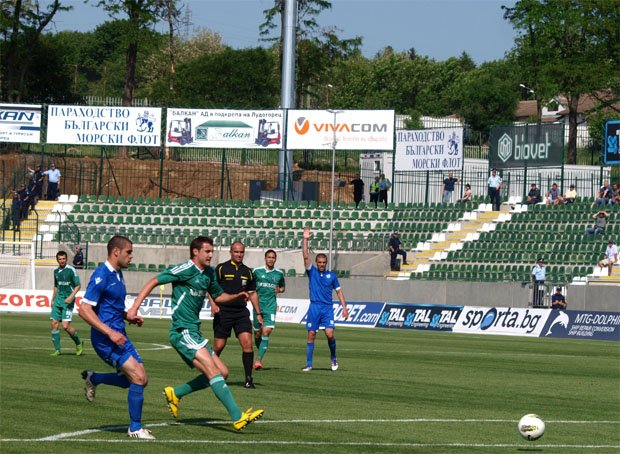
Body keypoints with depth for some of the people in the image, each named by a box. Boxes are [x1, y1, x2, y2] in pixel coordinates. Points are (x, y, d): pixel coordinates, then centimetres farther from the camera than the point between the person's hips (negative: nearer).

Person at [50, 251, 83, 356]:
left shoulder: (71, 270, -8)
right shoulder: (56, 271, 12)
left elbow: (78, 285, -7)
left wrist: (71, 296, -19)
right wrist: (53, 299, 23)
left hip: (68, 301, -6)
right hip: (58, 300, 6)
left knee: (66, 325, -13)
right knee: (54, 324, -3)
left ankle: (78, 343, 11)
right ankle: (57, 349, 5)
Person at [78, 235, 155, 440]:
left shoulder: (117, 274, 14)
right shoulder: (101, 275, -15)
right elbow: (84, 309, -21)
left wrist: (128, 317, 10)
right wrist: (110, 332, -25)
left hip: (118, 335, 9)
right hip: (105, 339, -9)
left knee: (141, 380, 8)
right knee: (138, 378, -15)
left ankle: (93, 378, 25)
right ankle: (135, 428, -3)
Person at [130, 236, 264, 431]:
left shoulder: (208, 273, 15)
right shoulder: (185, 270, -10)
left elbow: (218, 296, 30)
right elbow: (154, 282, -10)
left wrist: (237, 296, 10)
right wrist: (134, 308, -17)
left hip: (194, 332, 9)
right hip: (183, 332, -9)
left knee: (222, 372, 7)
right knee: (213, 371, -19)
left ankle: (175, 393, 17)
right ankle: (238, 417, -25)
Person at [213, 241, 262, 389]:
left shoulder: (248, 272, 12)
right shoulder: (221, 268, -1)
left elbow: (252, 293, 21)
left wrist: (258, 313, 19)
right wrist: (213, 304, -17)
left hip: (241, 312, 3)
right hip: (223, 312, -3)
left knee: (247, 342, -11)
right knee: (219, 345, -1)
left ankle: (248, 378, -8)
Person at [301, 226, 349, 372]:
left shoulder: (331, 275, 8)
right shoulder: (312, 272, 5)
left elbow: (339, 291, 12)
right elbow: (305, 257, -7)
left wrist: (344, 307, 5)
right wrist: (305, 240, -15)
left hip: (327, 308, 0)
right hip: (314, 307, 0)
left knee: (330, 334, -13)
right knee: (311, 335, -1)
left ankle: (333, 358, 10)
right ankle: (309, 364, 5)